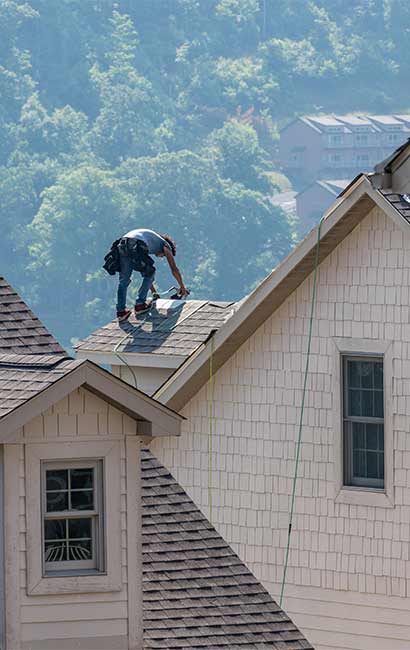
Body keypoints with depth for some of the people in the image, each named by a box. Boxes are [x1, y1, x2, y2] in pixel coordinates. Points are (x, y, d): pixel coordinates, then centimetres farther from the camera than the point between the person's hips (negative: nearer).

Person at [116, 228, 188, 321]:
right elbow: (174, 269, 25)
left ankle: (120, 311, 11)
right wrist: (182, 287, 38)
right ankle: (140, 304, 13)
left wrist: (154, 292, 52)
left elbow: (146, 272, 47)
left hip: (122, 246, 6)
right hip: (136, 247, -6)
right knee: (149, 274, 17)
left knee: (123, 280, 16)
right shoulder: (165, 245, 25)